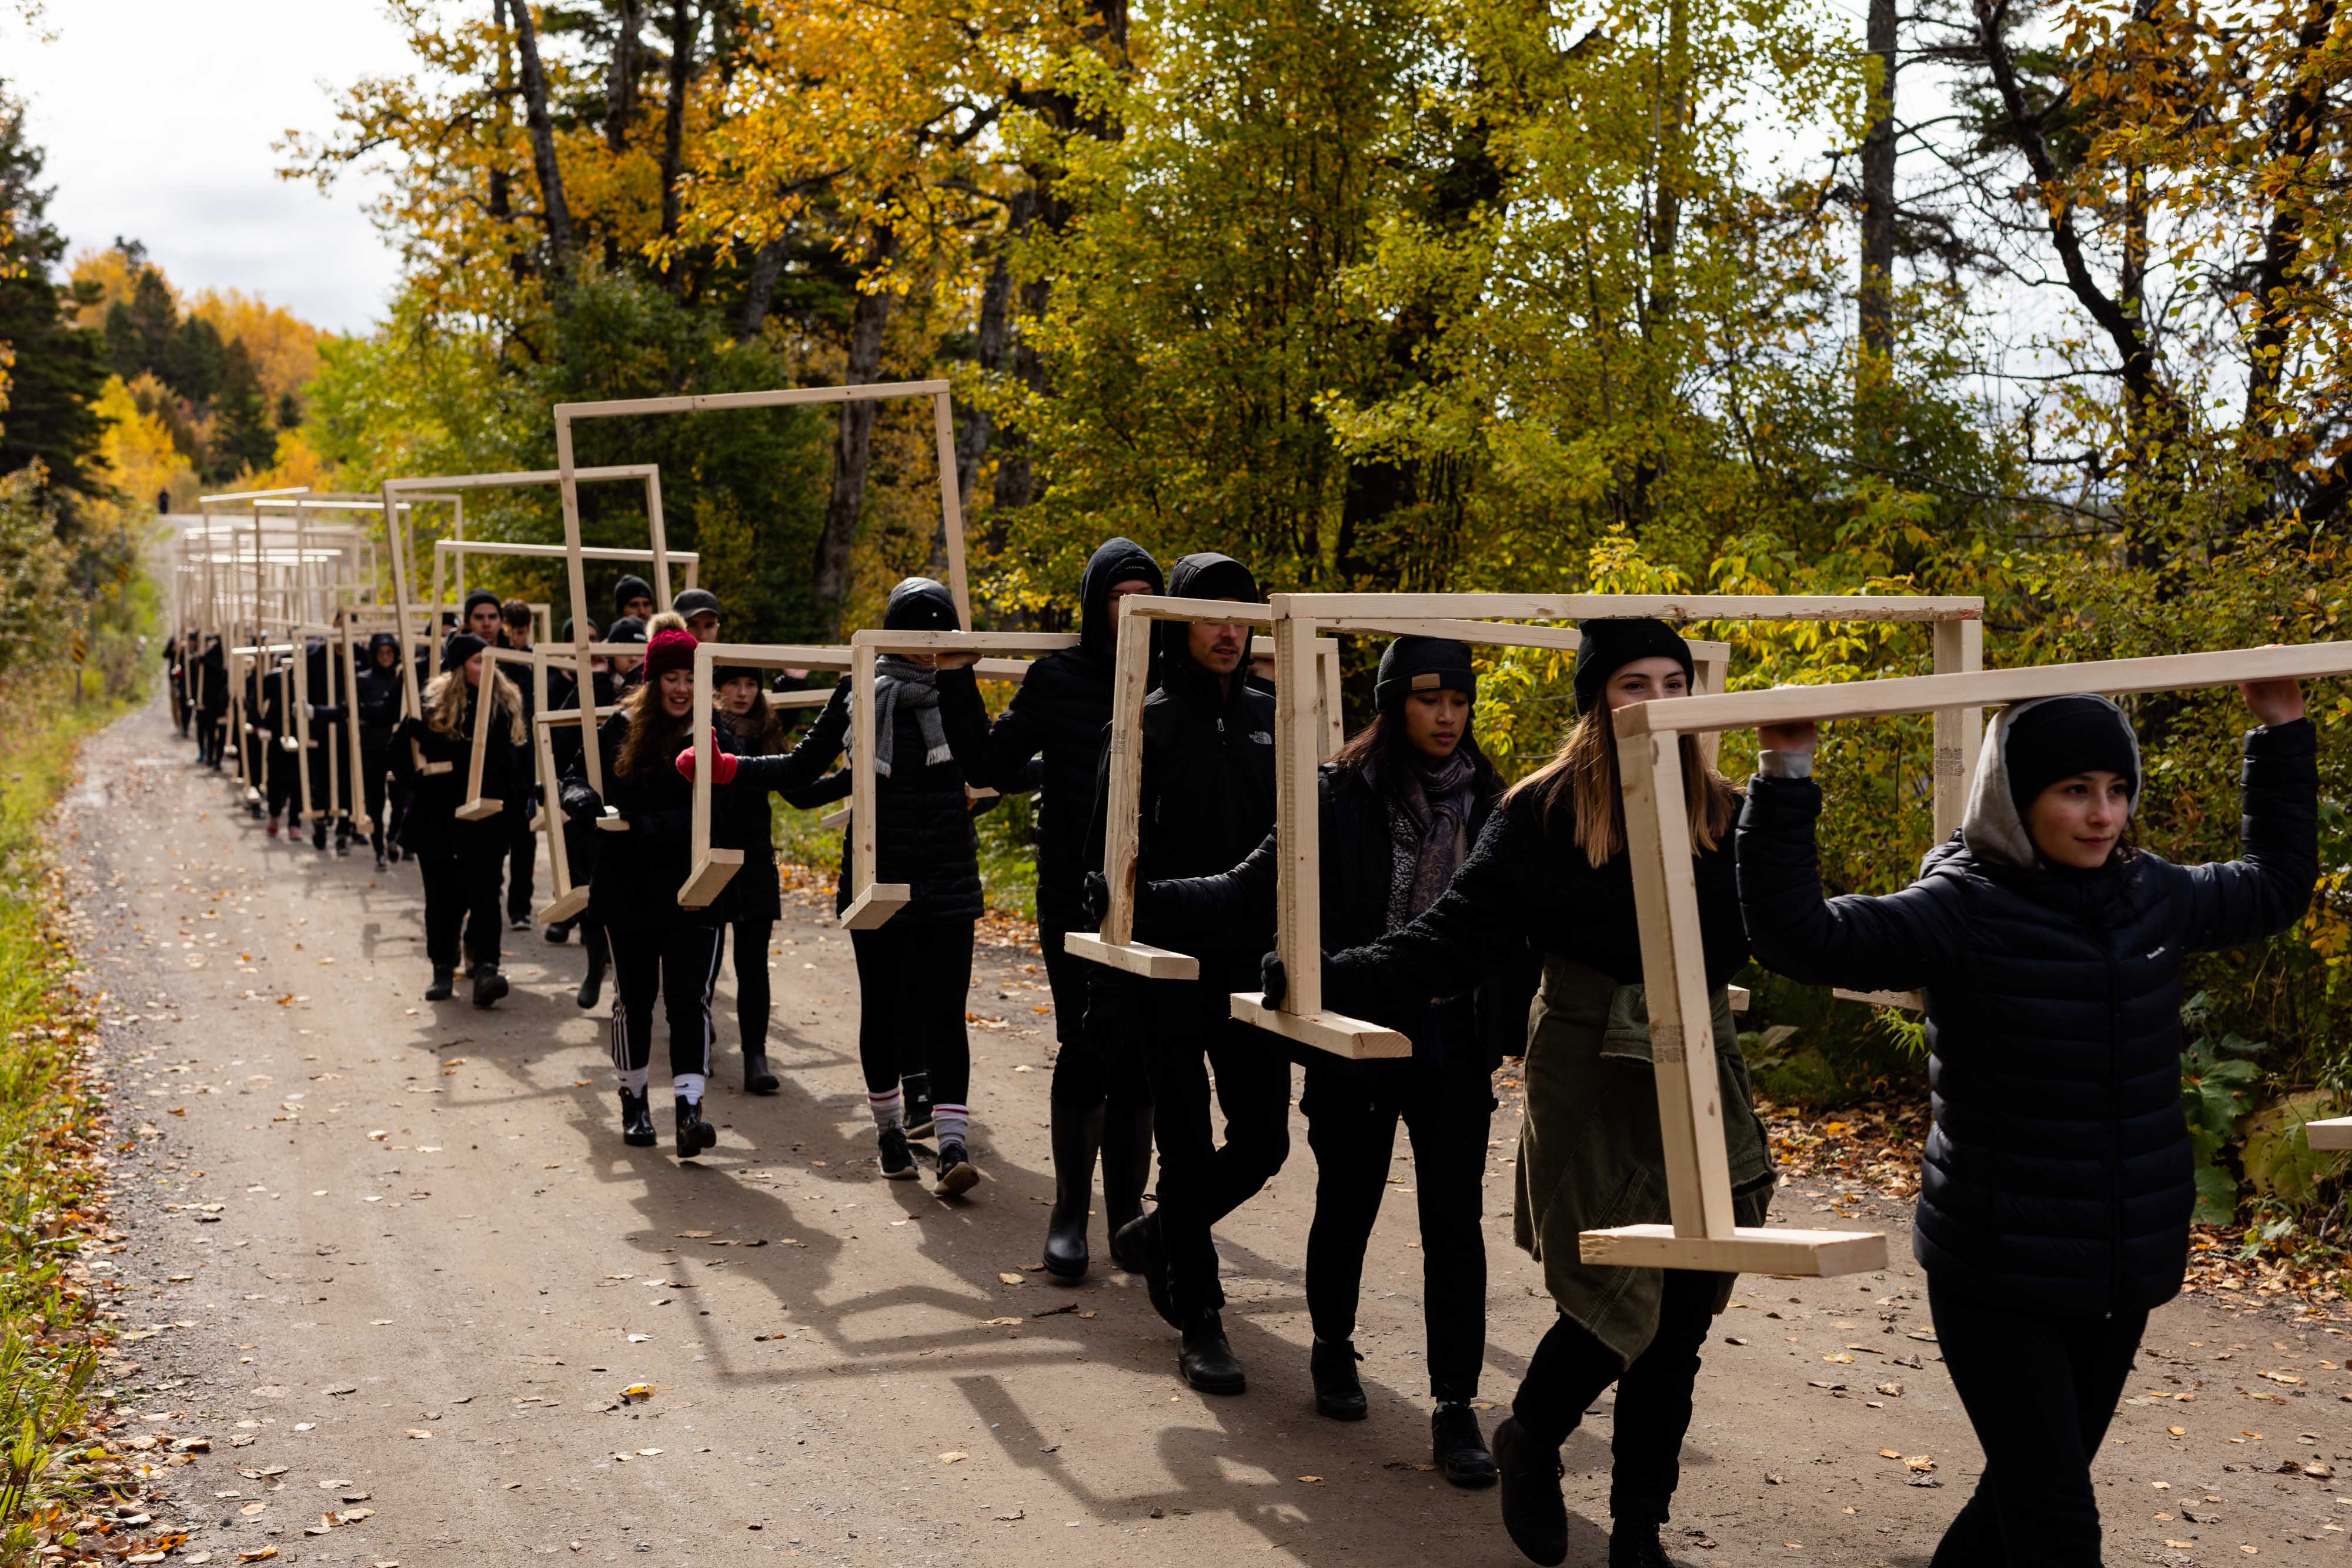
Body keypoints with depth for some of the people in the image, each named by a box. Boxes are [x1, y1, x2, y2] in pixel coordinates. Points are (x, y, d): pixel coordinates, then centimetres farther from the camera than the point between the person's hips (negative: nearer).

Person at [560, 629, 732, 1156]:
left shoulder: (713, 737, -5)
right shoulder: (620, 729, 4)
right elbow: (578, 775, 11)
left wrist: (644, 825, -24)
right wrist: (582, 799, -13)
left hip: (692, 894, -3)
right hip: (627, 891, 3)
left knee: (689, 999, -11)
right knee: (633, 999, 14)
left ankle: (689, 1110, -15)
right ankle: (634, 1101, 30)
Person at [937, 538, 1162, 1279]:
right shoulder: (1056, 680, 1)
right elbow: (995, 765, 4)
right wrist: (956, 684, -1)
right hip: (1075, 902, -2)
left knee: (1138, 1058, 7)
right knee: (1086, 1050, -6)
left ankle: (1127, 1211, 19)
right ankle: (1069, 1214, 9)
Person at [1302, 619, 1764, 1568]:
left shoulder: (1722, 815, 4)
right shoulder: (1543, 813, -6)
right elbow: (1456, 938, -11)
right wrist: (1334, 981, -21)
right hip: (1588, 1090, -3)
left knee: (1678, 1327, 7)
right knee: (1618, 1307, -5)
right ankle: (1529, 1446, 28)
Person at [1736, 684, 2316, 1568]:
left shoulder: (2154, 898, 5)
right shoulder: (1963, 912, -14)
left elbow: (2277, 884, 25)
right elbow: (1797, 937, -26)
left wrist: (2281, 730, 23)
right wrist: (1784, 776, -32)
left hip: (2121, 1276, 6)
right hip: (1998, 1278, -6)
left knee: (2025, 1493, 17)